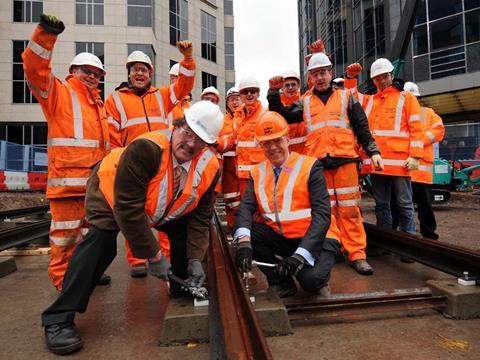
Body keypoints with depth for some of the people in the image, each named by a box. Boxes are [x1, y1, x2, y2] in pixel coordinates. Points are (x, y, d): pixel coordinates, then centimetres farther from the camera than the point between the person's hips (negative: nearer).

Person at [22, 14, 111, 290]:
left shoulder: (98, 103, 24)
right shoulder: (59, 93, 3)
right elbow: (36, 69, -15)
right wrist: (45, 34, -26)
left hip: (95, 178, 8)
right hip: (67, 177, -7)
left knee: (90, 228, 16)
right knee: (66, 229, -2)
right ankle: (63, 279, 11)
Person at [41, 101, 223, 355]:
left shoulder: (209, 167, -23)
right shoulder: (146, 148, -40)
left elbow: (200, 217, -14)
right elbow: (128, 209, -38)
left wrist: (195, 259, -23)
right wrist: (153, 255, -32)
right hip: (112, 194, -5)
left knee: (186, 233, -5)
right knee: (100, 241, -23)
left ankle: (182, 290, 19)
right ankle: (58, 319, -12)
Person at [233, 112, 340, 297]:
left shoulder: (310, 166, -8)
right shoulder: (257, 172, 5)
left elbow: (322, 214, -16)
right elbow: (246, 207, -9)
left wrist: (300, 255, -30)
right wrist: (243, 242, -31)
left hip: (312, 238, -4)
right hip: (278, 237, 4)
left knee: (311, 278, -32)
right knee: (242, 231, -18)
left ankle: (315, 279, 8)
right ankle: (281, 282, 0)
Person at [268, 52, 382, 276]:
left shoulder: (346, 97, 13)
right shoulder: (305, 103, 16)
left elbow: (362, 128, 11)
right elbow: (281, 115, 18)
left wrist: (373, 151, 2)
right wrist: (274, 93, 10)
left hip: (345, 160, -1)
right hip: (317, 163, 1)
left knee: (349, 209, -1)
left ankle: (357, 254, 4)